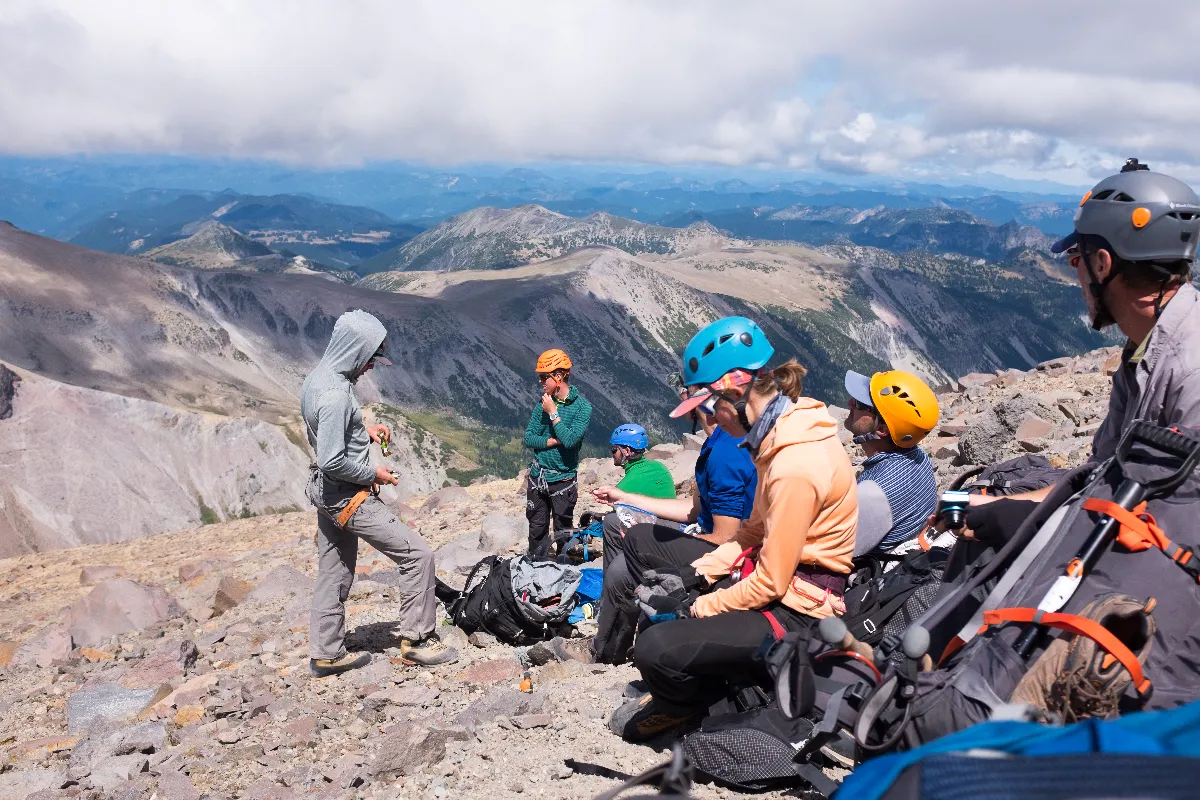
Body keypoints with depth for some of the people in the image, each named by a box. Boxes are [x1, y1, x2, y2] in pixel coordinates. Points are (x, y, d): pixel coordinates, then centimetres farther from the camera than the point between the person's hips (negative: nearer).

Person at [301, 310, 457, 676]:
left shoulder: (316, 378, 6)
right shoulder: (335, 394, -25)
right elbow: (333, 461, -28)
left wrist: (364, 432, 9)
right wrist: (373, 473, -13)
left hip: (326, 493, 10)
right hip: (349, 497, -10)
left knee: (333, 574, 18)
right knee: (417, 553, -4)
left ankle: (326, 654, 28)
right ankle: (417, 640, 4)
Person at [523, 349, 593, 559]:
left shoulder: (582, 406, -12)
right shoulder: (544, 402, 3)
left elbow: (570, 440, -24)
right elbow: (528, 438, 2)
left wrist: (553, 413, -18)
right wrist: (551, 441, -15)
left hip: (563, 480, -5)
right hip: (537, 477, 5)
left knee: (563, 531, 7)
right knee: (537, 529, 12)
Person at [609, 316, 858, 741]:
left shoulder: (795, 468, -28)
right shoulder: (783, 434, 2)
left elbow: (770, 583, -23)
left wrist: (694, 609, -9)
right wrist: (692, 577, 5)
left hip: (796, 612, -10)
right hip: (777, 575, 10)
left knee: (655, 650, -24)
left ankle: (695, 697, 9)